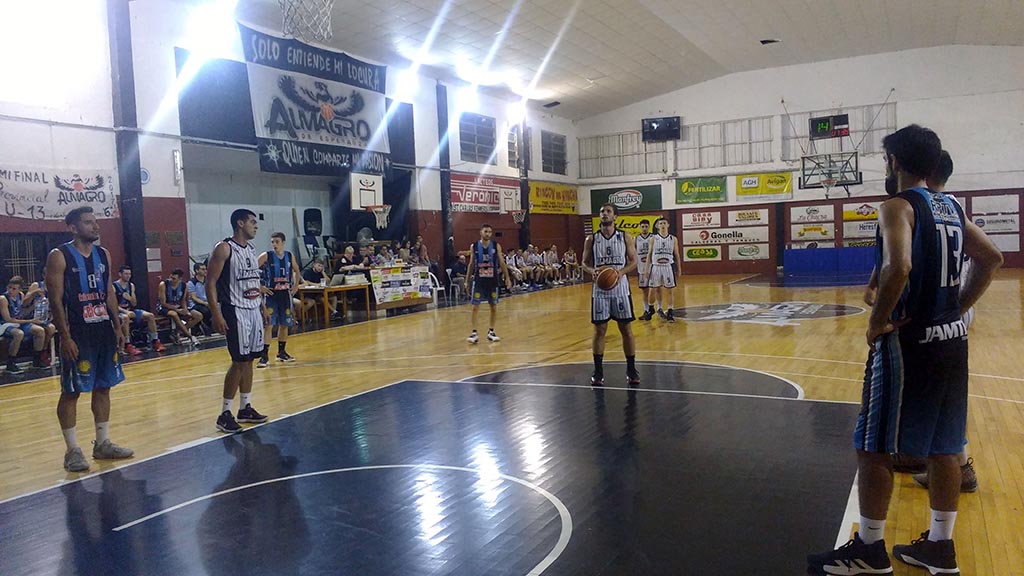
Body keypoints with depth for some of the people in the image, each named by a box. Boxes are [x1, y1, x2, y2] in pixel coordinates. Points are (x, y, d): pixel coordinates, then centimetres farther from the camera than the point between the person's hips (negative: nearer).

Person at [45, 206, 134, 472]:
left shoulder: (103, 254, 10)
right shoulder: (59, 256, -9)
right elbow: (56, 299, -12)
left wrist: (117, 327, 10)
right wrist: (65, 337, -17)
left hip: (104, 331, 7)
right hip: (77, 335, -6)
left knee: (103, 388, 11)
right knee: (71, 392, 1)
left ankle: (103, 444, 21)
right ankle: (72, 450, 10)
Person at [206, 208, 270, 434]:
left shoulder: (251, 249, 13)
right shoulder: (224, 249, -11)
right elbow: (210, 282, -14)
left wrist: (263, 308, 18)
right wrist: (216, 314, -21)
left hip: (254, 310, 8)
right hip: (236, 311, -8)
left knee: (249, 360, 11)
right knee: (239, 361, -8)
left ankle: (245, 408, 21)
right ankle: (225, 414, 2)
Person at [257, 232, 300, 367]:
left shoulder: (290, 256, 4)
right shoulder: (266, 256, -8)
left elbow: (296, 270, 22)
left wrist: (296, 285, 11)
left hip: (286, 294, 4)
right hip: (271, 294, -4)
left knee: (284, 324, 11)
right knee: (269, 324, -8)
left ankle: (282, 352, 25)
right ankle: (264, 355, -6)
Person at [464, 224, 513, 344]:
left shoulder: (496, 246, -1)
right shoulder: (474, 246, 0)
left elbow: (502, 263, 2)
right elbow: (471, 264, 7)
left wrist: (507, 278, -5)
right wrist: (467, 281, 6)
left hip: (492, 280, 1)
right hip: (479, 281, -1)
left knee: (493, 307, 7)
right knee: (475, 307, -5)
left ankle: (491, 332, 19)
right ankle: (474, 333, -1)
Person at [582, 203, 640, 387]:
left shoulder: (625, 237, 1)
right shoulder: (591, 239, 3)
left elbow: (633, 261, 1)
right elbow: (585, 263, 6)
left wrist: (621, 272, -18)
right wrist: (592, 271, -17)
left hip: (620, 288, 0)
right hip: (600, 290, 1)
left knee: (626, 329, 4)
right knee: (599, 330, 3)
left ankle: (631, 370, 15)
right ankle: (598, 371, 13)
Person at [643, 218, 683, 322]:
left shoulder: (673, 239, 5)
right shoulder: (653, 239, 2)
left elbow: (677, 255, 9)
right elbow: (649, 254, 3)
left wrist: (679, 269, 6)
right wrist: (647, 269, -2)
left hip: (668, 267, 0)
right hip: (655, 267, 0)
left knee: (669, 290, 2)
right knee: (653, 290, 4)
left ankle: (670, 312, 7)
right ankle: (650, 309, 23)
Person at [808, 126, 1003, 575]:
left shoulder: (899, 206, -13)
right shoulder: (950, 207, 12)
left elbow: (898, 268, -29)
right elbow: (991, 259, 16)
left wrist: (877, 322, -18)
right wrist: (957, 309, 14)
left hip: (907, 341, -8)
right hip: (951, 339, 9)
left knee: (873, 447, 2)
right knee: (943, 447, 15)